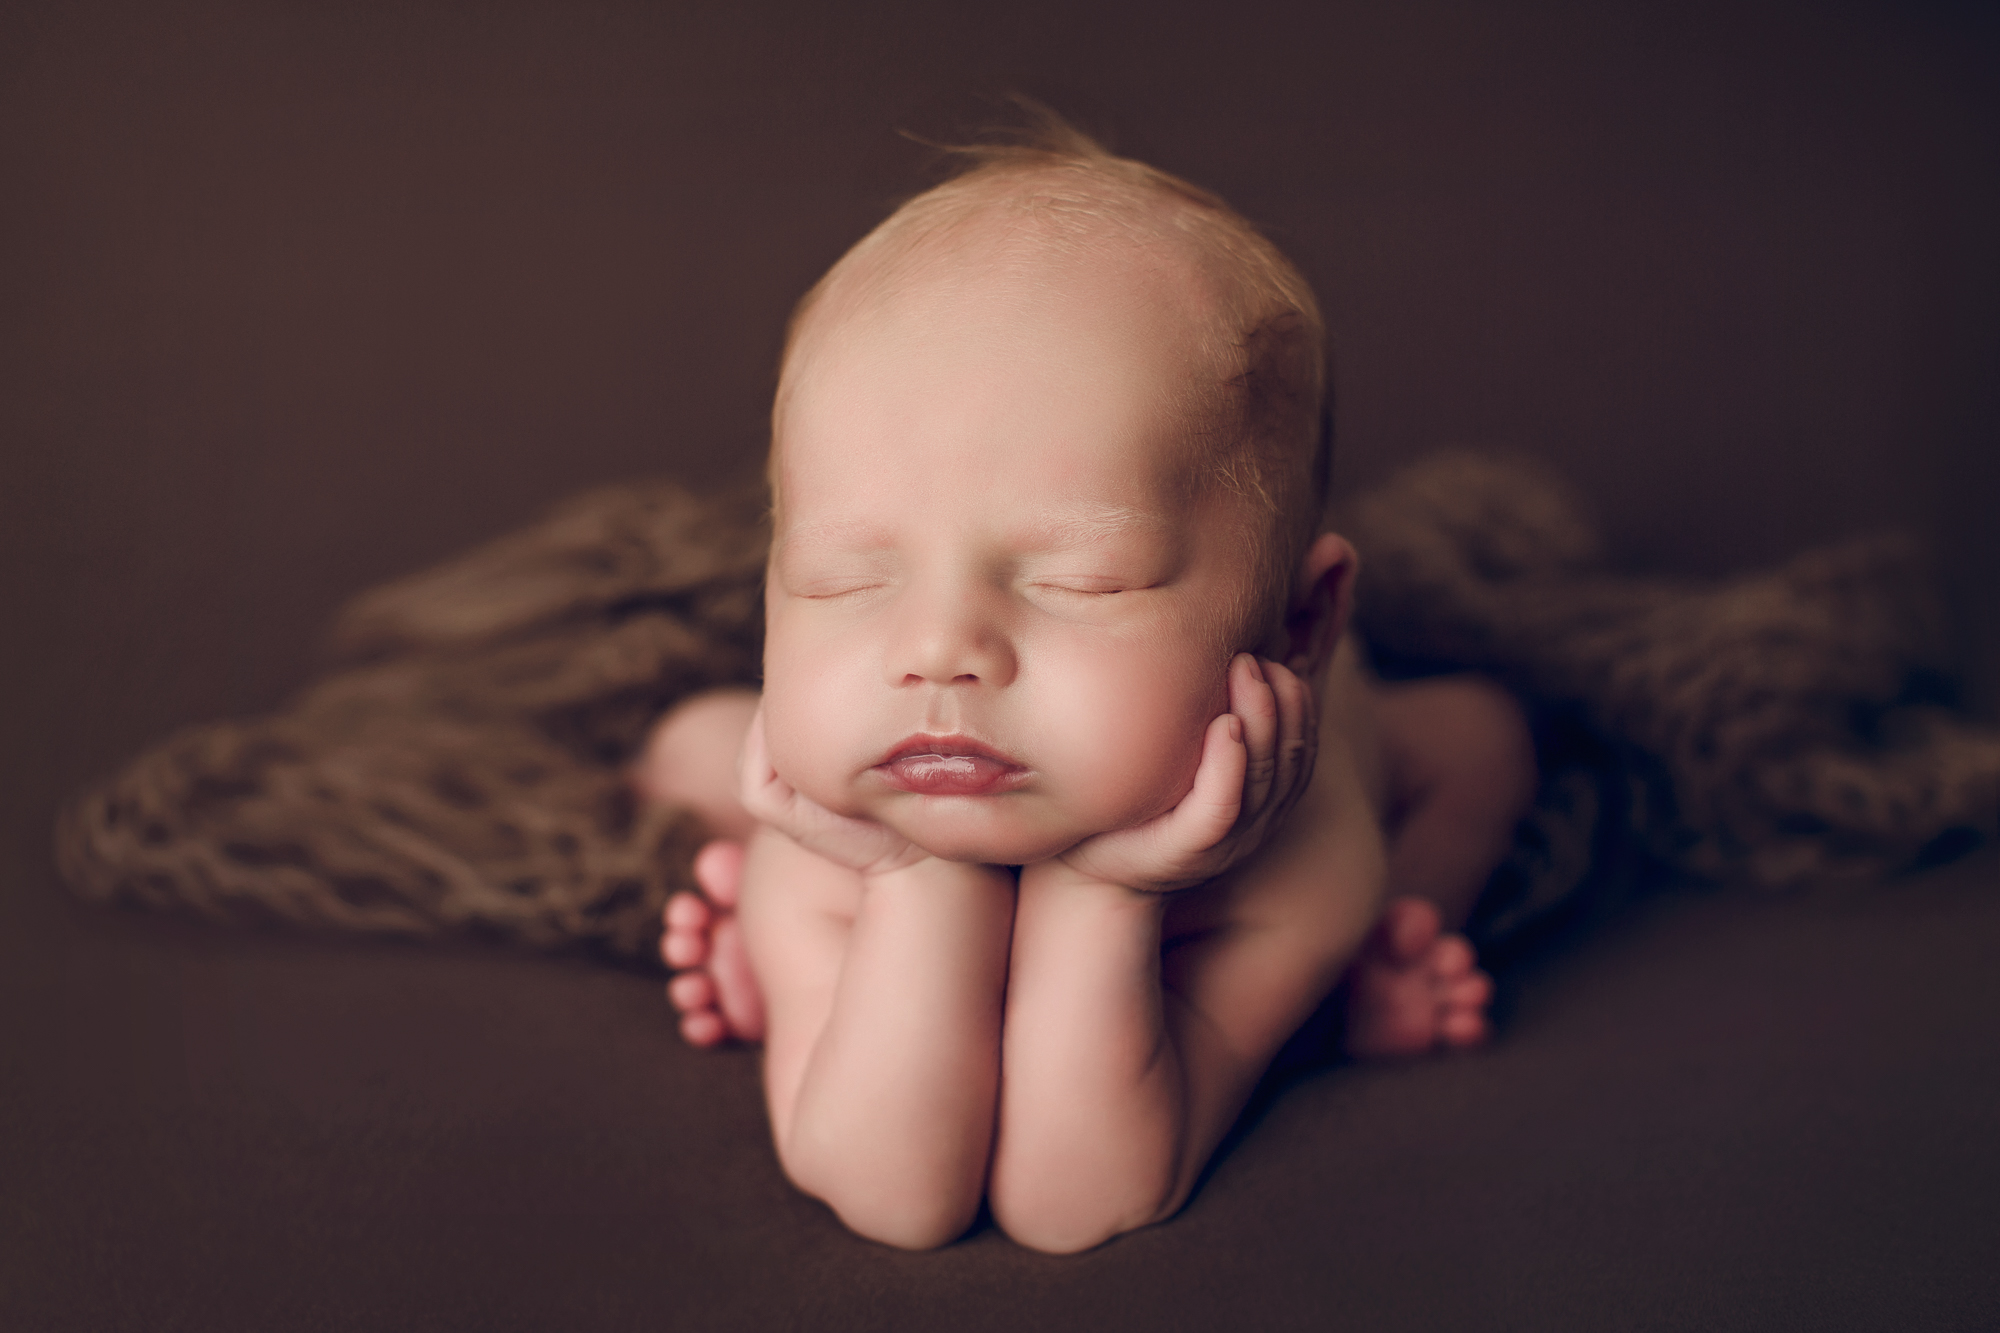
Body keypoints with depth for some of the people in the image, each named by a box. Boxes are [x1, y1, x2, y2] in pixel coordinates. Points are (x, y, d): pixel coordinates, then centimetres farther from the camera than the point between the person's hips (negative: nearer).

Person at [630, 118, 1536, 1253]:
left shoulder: (1298, 872, -46)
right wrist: (924, 881, -54)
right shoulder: (811, 865, -41)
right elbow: (896, 1199, -45)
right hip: (890, 915, 0)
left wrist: (1098, 897, -61)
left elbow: (1071, 1204, -47)